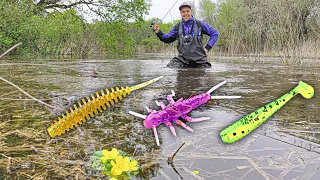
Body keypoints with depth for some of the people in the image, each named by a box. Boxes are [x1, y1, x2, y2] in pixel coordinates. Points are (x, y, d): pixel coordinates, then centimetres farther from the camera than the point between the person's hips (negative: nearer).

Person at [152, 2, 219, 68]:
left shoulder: (200, 24, 4)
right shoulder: (177, 27, 12)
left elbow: (214, 33, 11)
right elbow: (168, 38, 21)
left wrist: (207, 48, 3)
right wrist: (158, 32, 5)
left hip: (199, 60, 0)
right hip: (182, 59, 0)